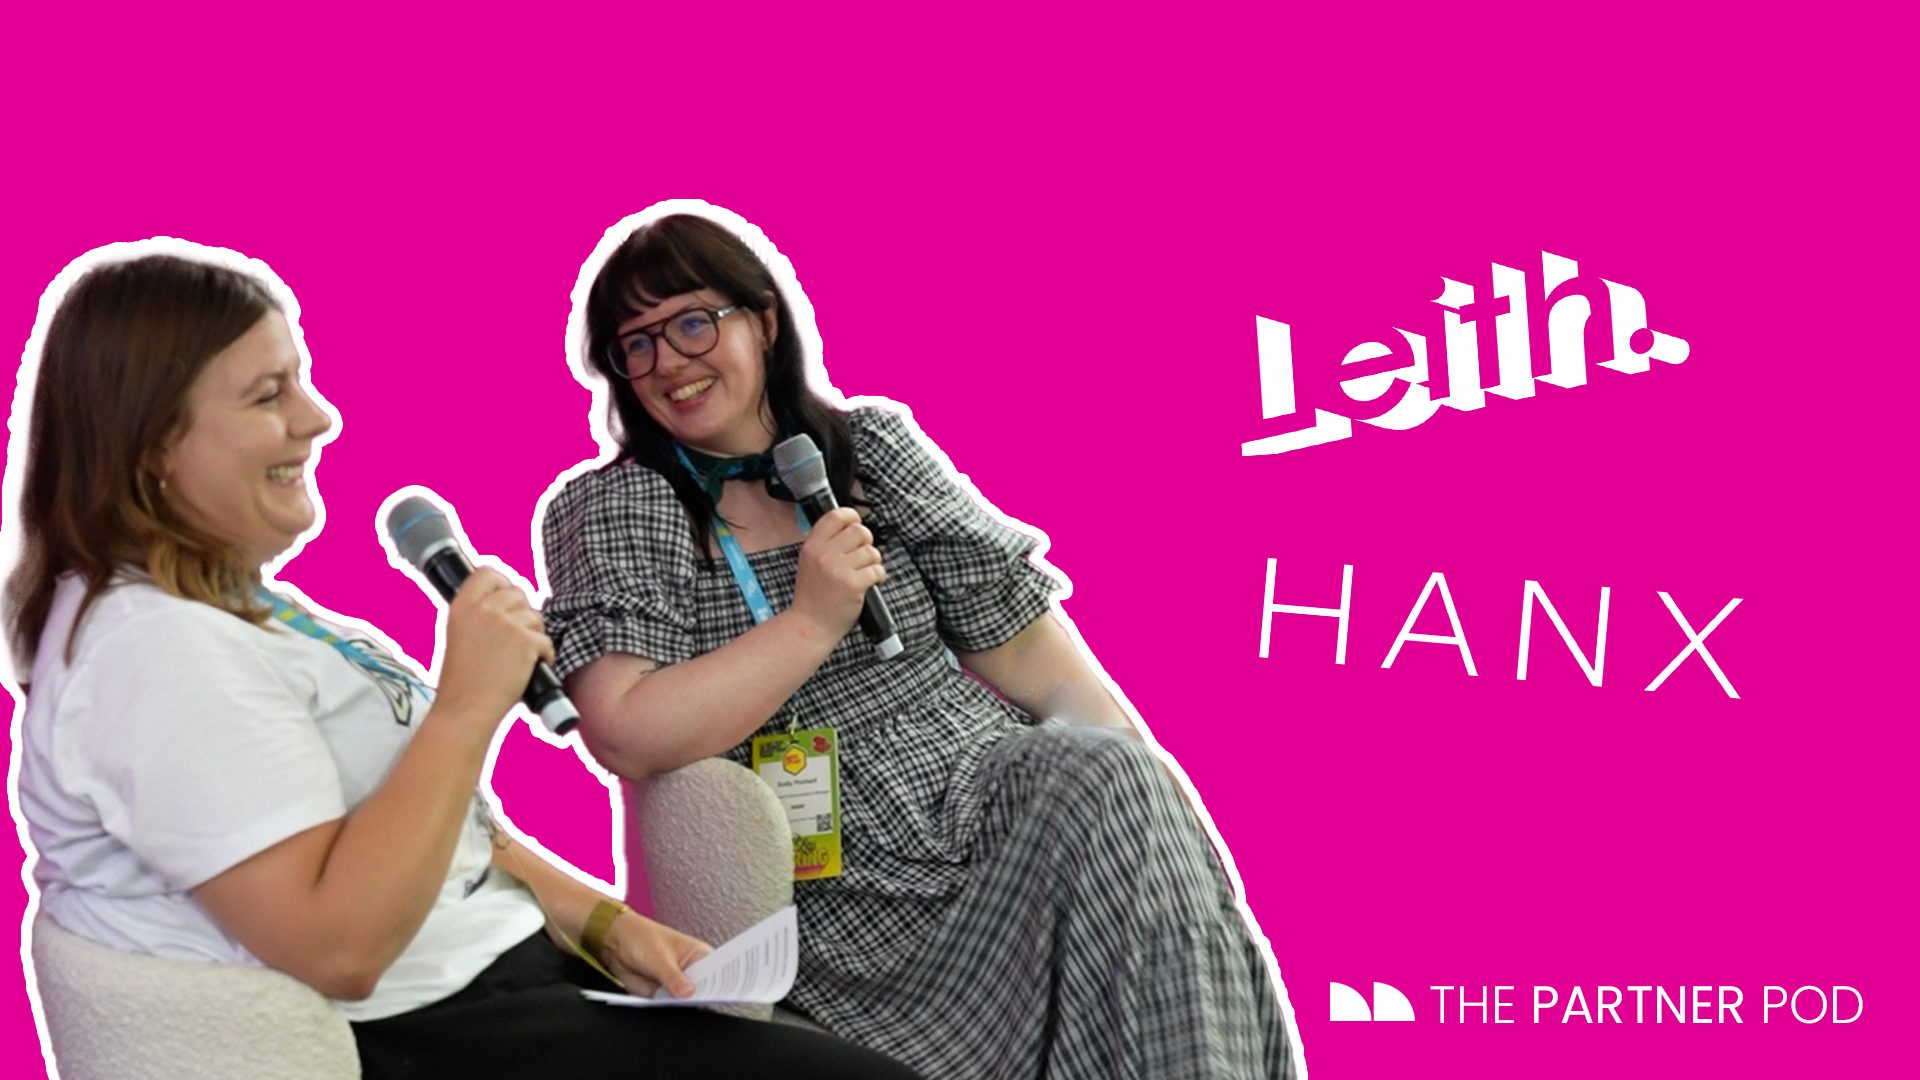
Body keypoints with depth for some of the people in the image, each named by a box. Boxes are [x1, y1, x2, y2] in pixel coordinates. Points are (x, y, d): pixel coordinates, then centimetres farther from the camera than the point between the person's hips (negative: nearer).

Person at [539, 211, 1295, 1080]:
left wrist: (1162, 803, -3)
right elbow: (626, 738, -14)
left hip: (992, 794, 4)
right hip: (846, 886, -4)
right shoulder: (605, 510, 1)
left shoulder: (872, 447, 10)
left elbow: (1033, 656, 7)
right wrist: (810, 622, -15)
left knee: (1107, 784, -28)